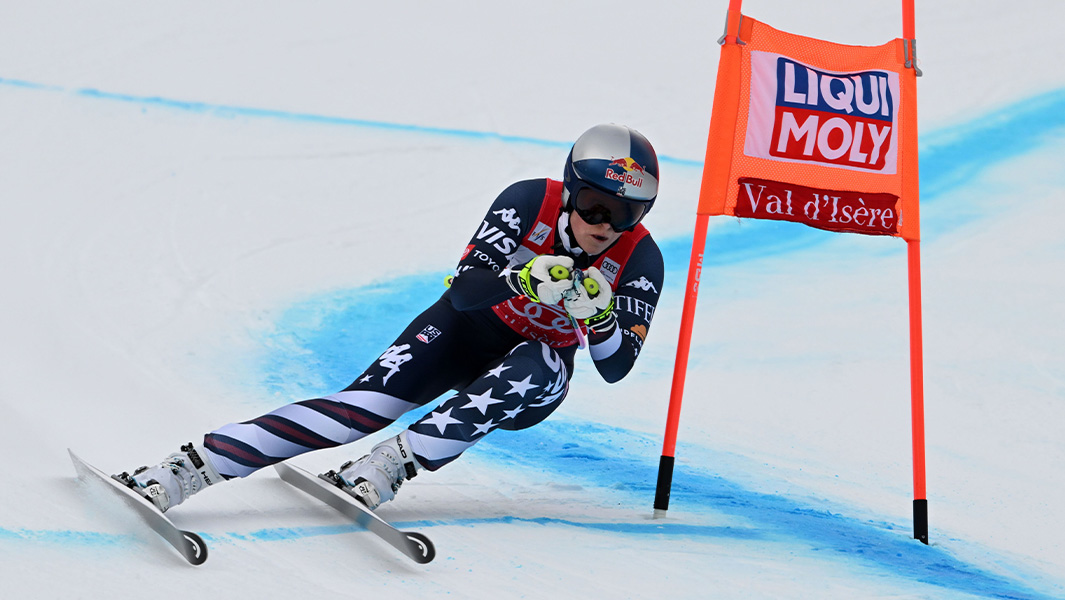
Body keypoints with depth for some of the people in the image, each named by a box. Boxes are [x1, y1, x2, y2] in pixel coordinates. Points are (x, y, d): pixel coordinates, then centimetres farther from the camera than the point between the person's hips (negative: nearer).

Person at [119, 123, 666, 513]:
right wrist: (523, 279, -47)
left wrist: (600, 315, -40)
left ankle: (389, 467, -42)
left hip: (532, 381, 2)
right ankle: (185, 470, -34)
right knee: (367, 404, -25)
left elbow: (616, 368, -20)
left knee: (537, 371, -37)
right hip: (465, 327, -1)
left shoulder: (640, 260, -20)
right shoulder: (529, 203, -22)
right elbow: (464, 291, -28)